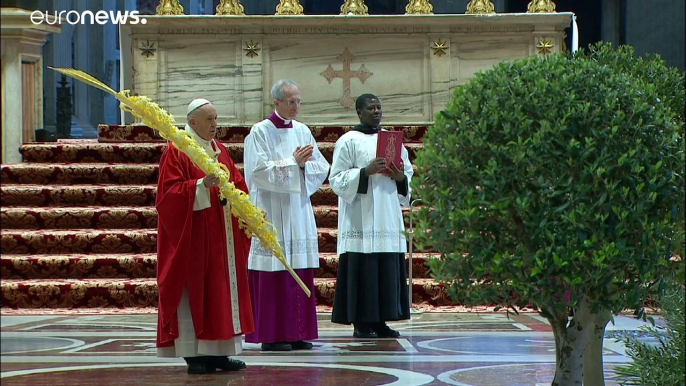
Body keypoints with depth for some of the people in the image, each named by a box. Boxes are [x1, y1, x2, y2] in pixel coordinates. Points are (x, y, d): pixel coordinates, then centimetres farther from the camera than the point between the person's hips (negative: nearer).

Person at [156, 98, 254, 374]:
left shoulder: (220, 151, 15)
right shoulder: (176, 152, -7)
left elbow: (237, 184, 15)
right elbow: (170, 191, -14)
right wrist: (201, 185, -27)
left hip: (221, 233, 7)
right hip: (193, 234, -7)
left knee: (222, 289, 6)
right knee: (195, 290, -6)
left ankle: (219, 352, 11)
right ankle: (194, 355, -2)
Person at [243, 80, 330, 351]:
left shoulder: (302, 131, 12)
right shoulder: (260, 132, -4)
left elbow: (321, 168, 9)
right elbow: (260, 170, -13)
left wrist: (304, 163, -10)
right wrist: (293, 161, -15)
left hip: (299, 210, 6)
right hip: (272, 211, -6)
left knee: (301, 272, 4)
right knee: (273, 276, -7)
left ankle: (297, 333, 9)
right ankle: (271, 336, -3)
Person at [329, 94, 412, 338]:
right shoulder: (348, 142, 0)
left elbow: (408, 171, 20)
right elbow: (337, 179, -6)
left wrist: (400, 178, -2)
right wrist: (365, 172, -18)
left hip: (388, 216, 5)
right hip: (360, 220, -5)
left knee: (388, 271, 3)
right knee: (362, 271, -7)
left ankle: (380, 321, 8)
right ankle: (361, 323, -2)